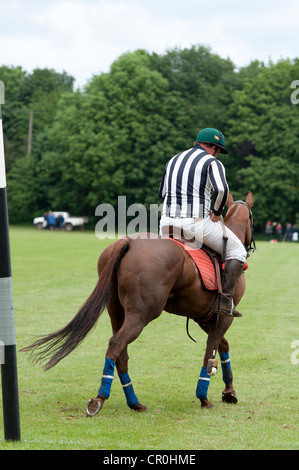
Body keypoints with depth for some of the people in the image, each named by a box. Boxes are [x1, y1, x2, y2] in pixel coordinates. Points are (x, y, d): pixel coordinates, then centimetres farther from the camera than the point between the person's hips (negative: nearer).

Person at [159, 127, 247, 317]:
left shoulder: (173, 160, 18)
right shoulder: (212, 162, -3)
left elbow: (162, 193, 24)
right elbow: (221, 189, -21)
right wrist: (216, 213, -6)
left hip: (168, 223, 6)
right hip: (197, 224, -6)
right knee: (237, 252, 10)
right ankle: (225, 300, -1)